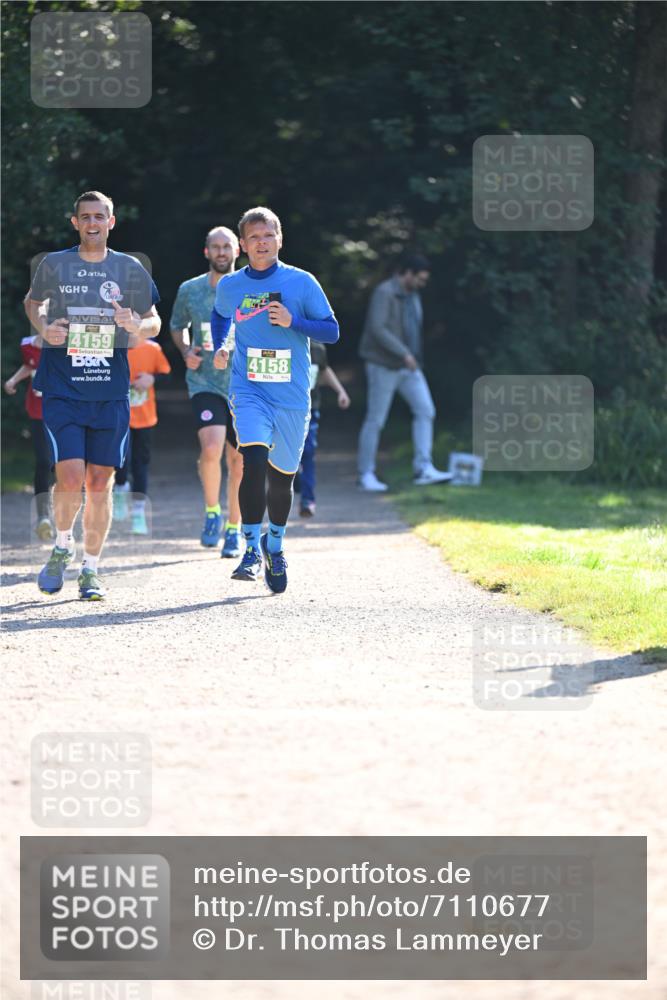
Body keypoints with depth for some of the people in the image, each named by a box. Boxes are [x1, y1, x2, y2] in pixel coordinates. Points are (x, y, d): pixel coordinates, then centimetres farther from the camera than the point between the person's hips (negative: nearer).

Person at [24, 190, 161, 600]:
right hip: (63, 387, -1)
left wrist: (137, 326, -10)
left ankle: (91, 569, 14)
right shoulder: (55, 265, 4)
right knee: (70, 478, -13)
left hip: (110, 390, 1)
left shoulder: (131, 269, 5)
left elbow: (154, 322, 13)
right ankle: (63, 547, 14)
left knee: (100, 483, 2)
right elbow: (33, 302, 21)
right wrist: (44, 328, 0)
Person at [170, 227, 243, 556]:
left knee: (238, 461, 7)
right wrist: (186, 350, 0)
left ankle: (234, 528, 24)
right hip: (204, 383, -1)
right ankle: (212, 512, 0)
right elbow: (177, 326, 18)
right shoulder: (190, 290, 2)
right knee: (211, 448, -23)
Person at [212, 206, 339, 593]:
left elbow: (332, 331, -3)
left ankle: (275, 546, 34)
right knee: (254, 460, -23)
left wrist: (293, 322, -17)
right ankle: (252, 549, -18)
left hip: (292, 396, 0)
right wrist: (220, 347, 11)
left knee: (282, 475, 10)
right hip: (249, 391, 0)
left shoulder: (302, 282, -3)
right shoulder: (230, 286, 4)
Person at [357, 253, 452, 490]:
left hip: (408, 366, 8)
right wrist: (404, 354, -29)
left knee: (425, 411, -5)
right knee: (376, 420, 0)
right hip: (384, 366, -8)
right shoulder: (384, 293, -16)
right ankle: (366, 475, 10)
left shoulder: (411, 295, 11)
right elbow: (377, 329, -26)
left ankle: (424, 470, -8)